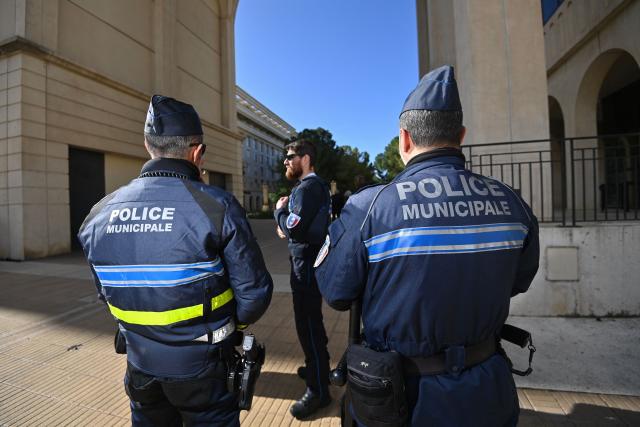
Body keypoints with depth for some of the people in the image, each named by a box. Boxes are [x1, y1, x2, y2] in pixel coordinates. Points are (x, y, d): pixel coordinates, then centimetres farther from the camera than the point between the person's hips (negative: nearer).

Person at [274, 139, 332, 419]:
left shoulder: (308, 187, -19)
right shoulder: (314, 185, 14)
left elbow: (293, 229, -26)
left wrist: (279, 210, -9)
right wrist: (286, 226, 2)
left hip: (306, 264, -11)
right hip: (309, 261, 11)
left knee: (308, 325, 0)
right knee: (310, 322, 22)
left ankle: (318, 391, 15)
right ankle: (317, 367, 41)